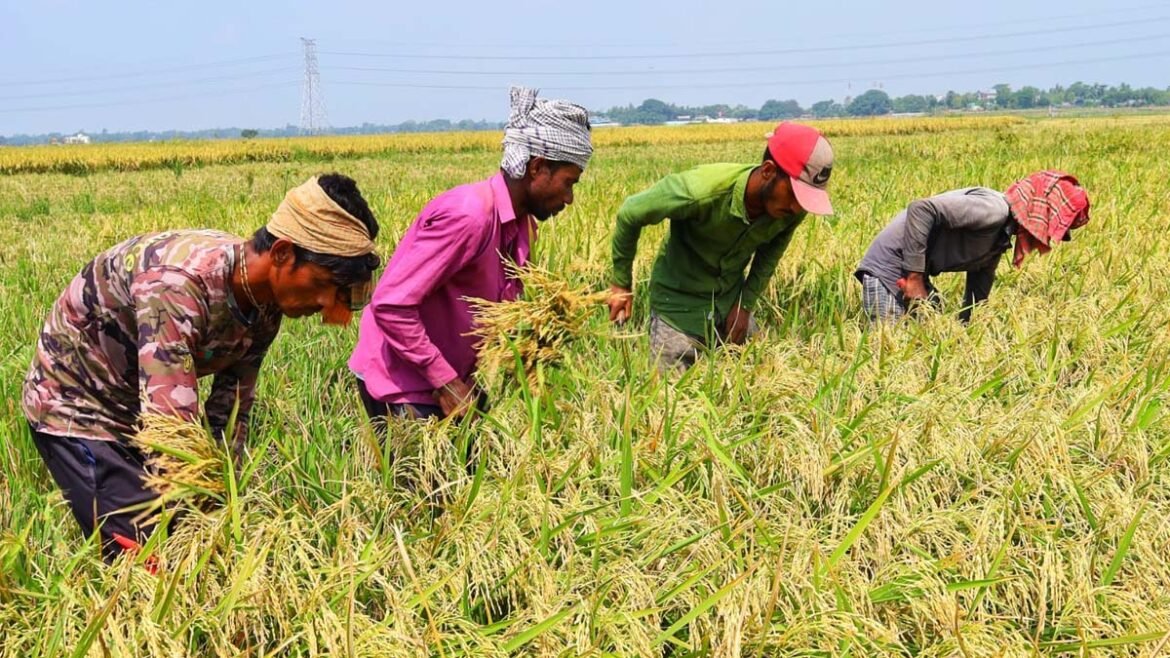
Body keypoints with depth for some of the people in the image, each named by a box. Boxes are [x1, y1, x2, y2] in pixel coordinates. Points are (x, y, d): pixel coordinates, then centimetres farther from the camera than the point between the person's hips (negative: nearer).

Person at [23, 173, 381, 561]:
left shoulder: (265, 306, -11)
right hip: (77, 403, -7)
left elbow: (228, 413, -3)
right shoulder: (176, 283, -36)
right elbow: (173, 429, -39)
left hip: (143, 411, 7)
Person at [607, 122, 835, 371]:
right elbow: (630, 214, -19)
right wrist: (621, 283, -9)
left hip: (732, 298, 5)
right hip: (680, 300, -4)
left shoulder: (792, 209, -20)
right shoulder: (701, 192, -35)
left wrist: (746, 304, -4)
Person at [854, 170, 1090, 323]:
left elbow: (978, 293, 20)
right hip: (890, 270, -10)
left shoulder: (1001, 237, 12)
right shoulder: (993, 210, -20)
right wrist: (915, 278, -26)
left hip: (914, 273, 10)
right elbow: (921, 210, -30)